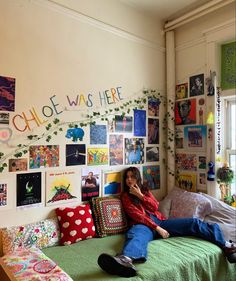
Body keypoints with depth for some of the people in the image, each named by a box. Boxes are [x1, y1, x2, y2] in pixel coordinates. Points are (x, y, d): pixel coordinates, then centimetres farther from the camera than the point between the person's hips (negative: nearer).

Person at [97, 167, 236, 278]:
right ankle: (126, 260, -76)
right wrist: (157, 228, -17)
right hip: (144, 224, -5)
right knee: (135, 233, -43)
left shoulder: (145, 190, 23)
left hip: (160, 221, 6)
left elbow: (155, 206, 8)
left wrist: (140, 195, -3)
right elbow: (136, 215, -7)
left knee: (193, 222, -12)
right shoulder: (126, 196, 9)